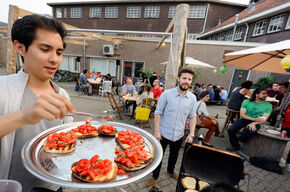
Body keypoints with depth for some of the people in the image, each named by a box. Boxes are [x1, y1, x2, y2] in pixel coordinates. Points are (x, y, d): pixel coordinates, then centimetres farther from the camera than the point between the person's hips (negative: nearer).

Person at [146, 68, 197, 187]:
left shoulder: (192, 98, -5)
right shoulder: (167, 94, -15)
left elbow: (192, 117, 4)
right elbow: (158, 113, -12)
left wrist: (191, 134, 0)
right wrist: (157, 130, -13)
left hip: (179, 135, 4)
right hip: (163, 133, -3)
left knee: (174, 155, 26)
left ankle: (171, 171, 55)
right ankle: (155, 176, 41)